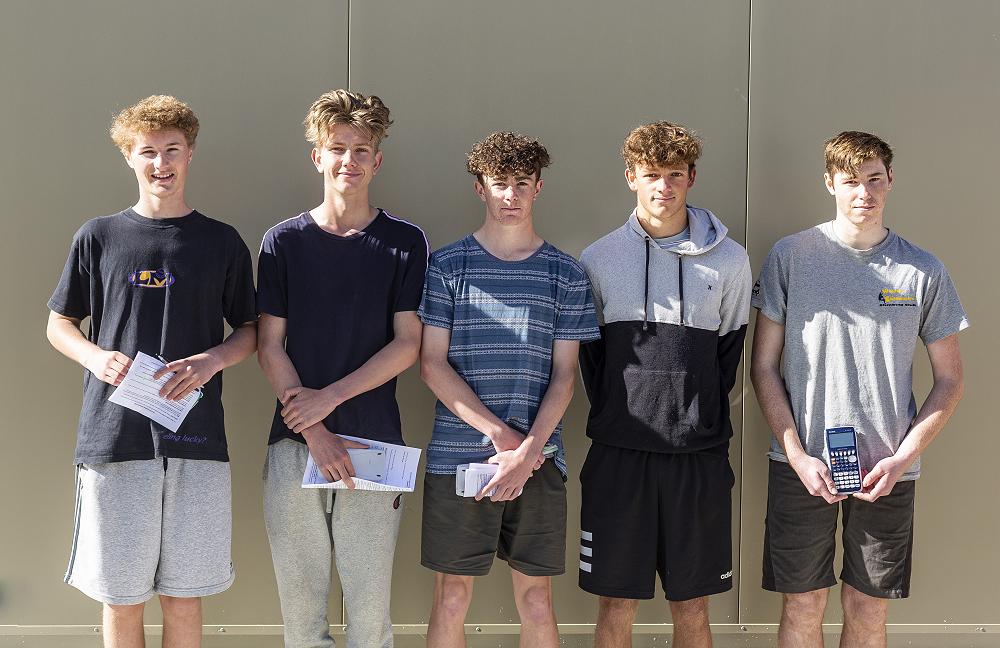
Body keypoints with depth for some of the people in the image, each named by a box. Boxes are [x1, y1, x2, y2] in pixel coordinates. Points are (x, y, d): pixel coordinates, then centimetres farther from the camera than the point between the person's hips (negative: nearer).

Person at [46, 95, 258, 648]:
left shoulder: (222, 243, 8)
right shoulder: (98, 237, 6)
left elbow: (249, 330, 12)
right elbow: (59, 324, 12)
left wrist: (211, 360, -10)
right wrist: (95, 357, -9)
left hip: (196, 439, 0)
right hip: (114, 437, 0)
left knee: (183, 598, 7)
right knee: (121, 600, 6)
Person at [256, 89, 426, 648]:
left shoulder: (405, 242, 4)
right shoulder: (284, 241, 6)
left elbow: (407, 344, -1)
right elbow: (270, 346, 2)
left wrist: (329, 398, -10)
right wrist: (315, 432, -8)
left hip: (374, 443, -1)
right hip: (295, 445, 1)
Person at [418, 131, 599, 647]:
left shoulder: (564, 274, 7)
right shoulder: (447, 266, 3)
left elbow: (564, 374, 3)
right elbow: (433, 365, -2)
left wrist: (527, 452, -11)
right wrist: (501, 434, -11)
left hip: (539, 460, 1)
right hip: (457, 457, -1)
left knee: (536, 604, 7)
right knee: (451, 601, 4)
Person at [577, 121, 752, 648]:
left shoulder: (728, 260, 3)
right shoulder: (598, 259, 3)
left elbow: (731, 348, 11)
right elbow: (587, 353, 10)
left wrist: (706, 416, 8)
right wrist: (614, 415, 5)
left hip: (700, 456, 0)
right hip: (618, 453, 0)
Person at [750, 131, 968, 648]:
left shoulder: (924, 271, 2)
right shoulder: (790, 256, -1)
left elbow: (949, 380, 6)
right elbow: (764, 367, 1)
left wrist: (903, 457, -6)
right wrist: (798, 456, -8)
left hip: (888, 470, 1)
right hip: (802, 463, -1)